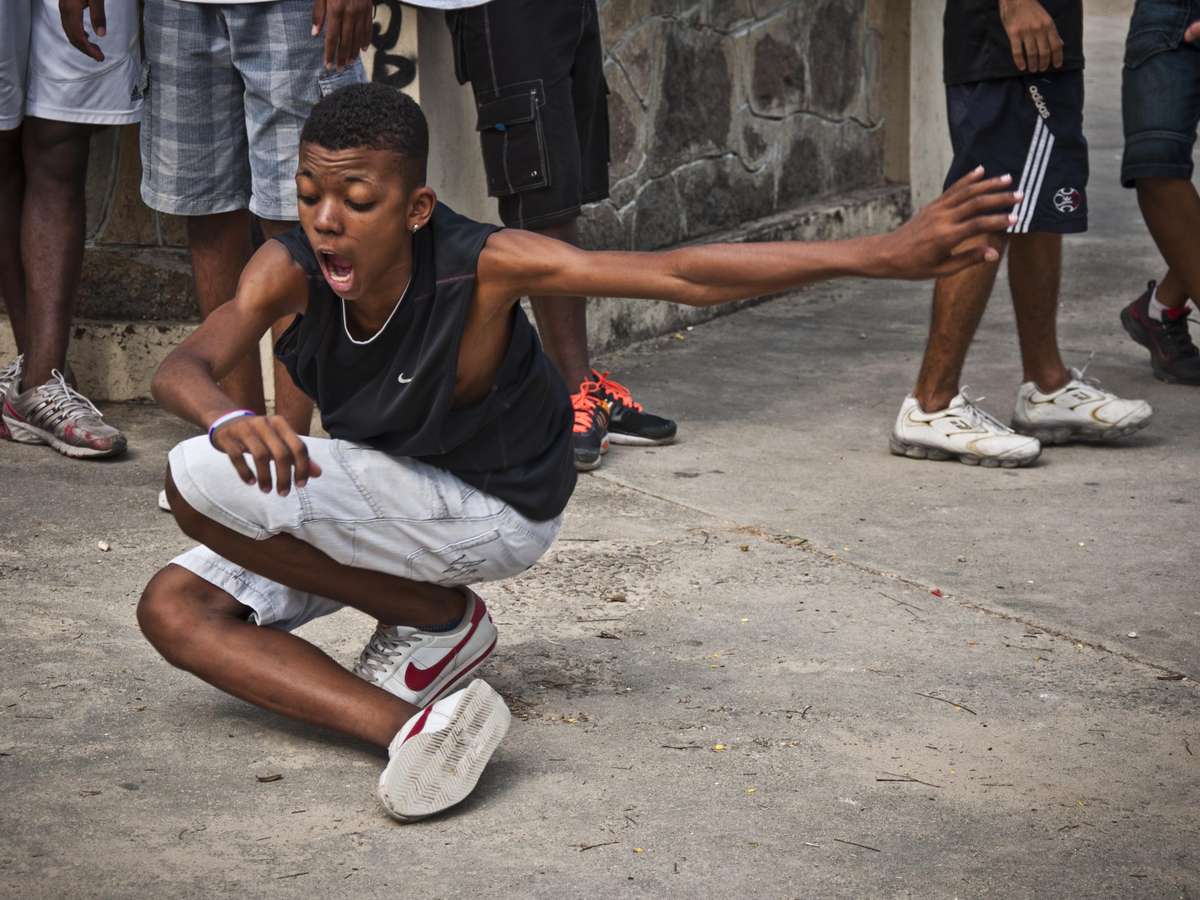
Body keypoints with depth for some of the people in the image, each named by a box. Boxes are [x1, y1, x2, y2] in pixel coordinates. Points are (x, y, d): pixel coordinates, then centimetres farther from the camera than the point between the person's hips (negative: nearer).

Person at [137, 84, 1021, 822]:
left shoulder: (482, 266, -33)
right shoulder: (292, 269, -20)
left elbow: (685, 274, -38)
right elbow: (184, 368, -28)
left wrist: (885, 254, -46)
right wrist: (229, 418, -55)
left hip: (497, 512, -6)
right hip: (385, 499, 6)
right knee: (176, 607, -9)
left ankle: (438, 622, -5)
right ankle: (411, 724, -22)